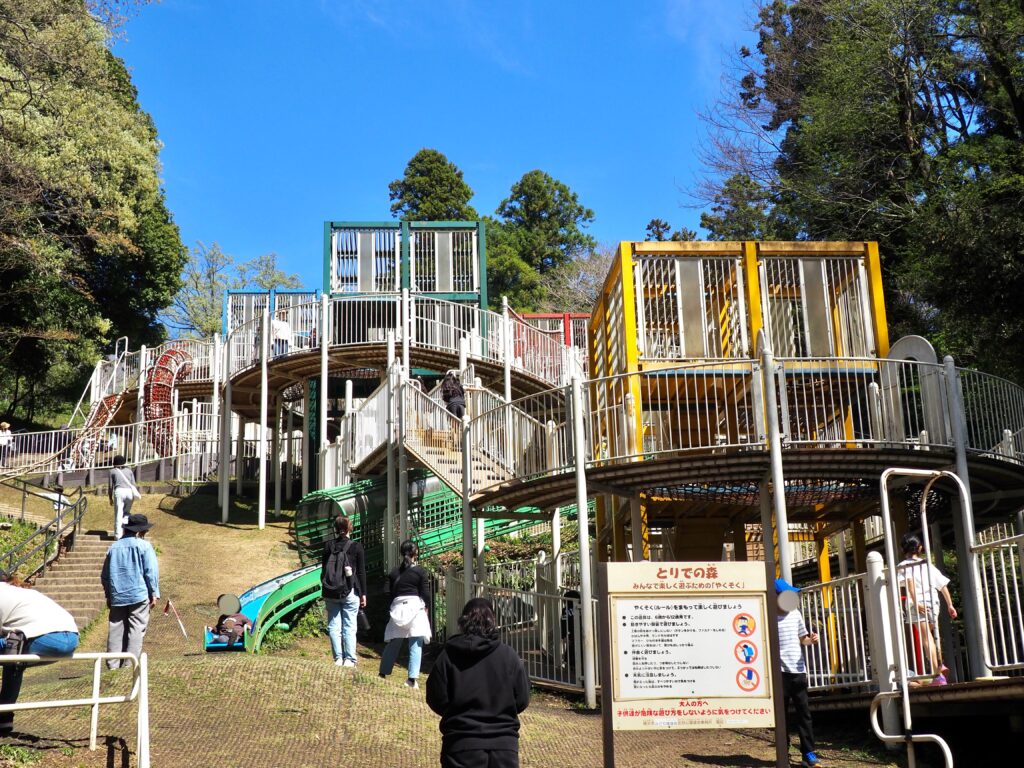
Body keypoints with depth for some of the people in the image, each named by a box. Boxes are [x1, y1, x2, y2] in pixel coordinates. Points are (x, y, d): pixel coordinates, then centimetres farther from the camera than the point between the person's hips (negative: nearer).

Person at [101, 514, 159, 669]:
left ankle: (113, 665, 7)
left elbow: (104, 575, 15)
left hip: (117, 597, 4)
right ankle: (129, 664, -5)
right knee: (136, 630, -1)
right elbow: (151, 571, -7)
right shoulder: (144, 546, -3)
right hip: (139, 595, -4)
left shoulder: (113, 547, 11)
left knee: (116, 630, 7)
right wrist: (154, 593, -1)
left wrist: (108, 595, 23)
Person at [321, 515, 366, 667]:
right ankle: (349, 659, -1)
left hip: (330, 593, 2)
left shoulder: (328, 546, 2)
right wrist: (363, 594, 5)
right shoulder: (356, 547, -4)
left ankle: (338, 659, 5)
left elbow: (324, 570, 6)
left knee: (334, 626, 6)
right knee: (349, 627, 2)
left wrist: (325, 591, 13)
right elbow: (361, 572, -2)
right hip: (350, 592, -2)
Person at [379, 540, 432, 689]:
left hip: (398, 606, 3)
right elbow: (426, 594, -1)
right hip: (416, 606, -3)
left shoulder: (394, 573, 9)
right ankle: (413, 678, -7)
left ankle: (383, 673, 19)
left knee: (393, 643, 13)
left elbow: (391, 593, 10)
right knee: (415, 645, -2)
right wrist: (426, 608, 15)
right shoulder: (421, 572, -1)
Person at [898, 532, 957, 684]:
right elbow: (943, 585, 13)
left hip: (917, 605, -5)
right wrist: (950, 605, 15)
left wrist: (915, 602, -23)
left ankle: (938, 675, -13)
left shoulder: (904, 565, 3)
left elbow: (909, 581, -16)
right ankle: (939, 664, 10)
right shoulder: (928, 565, 17)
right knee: (930, 636, 24)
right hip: (933, 603, 5)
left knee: (926, 638, -7)